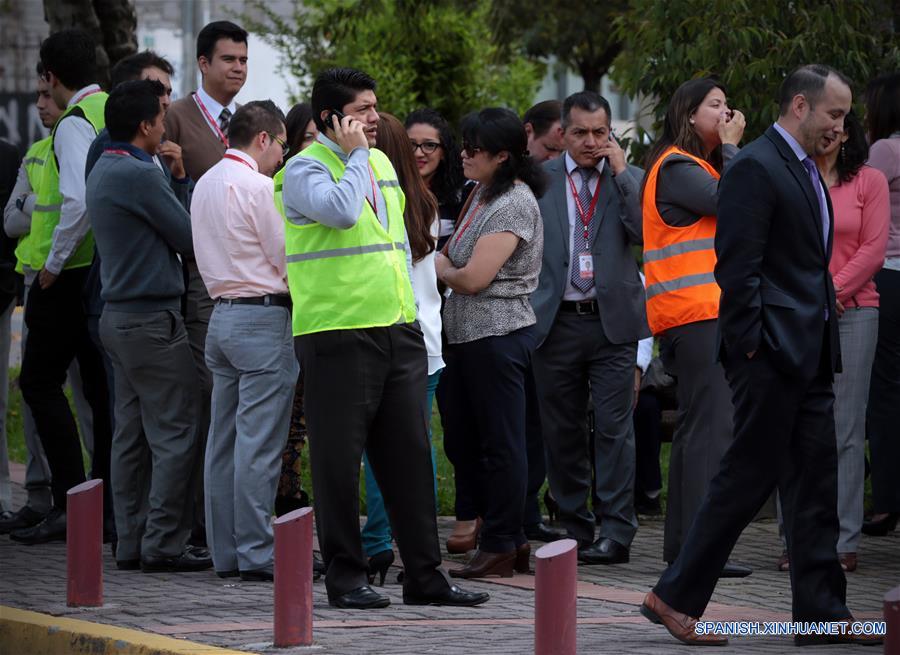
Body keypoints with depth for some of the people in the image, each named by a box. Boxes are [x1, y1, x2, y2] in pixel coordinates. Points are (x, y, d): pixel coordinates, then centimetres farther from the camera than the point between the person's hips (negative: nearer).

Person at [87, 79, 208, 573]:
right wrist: (183, 179, 2)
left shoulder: (104, 170, 13)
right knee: (173, 435, -6)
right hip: (151, 319, -10)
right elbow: (189, 236, -10)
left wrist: (176, 178, 10)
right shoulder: (139, 175, -17)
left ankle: (131, 543, 12)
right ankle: (162, 544, -7)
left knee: (131, 435, 11)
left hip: (119, 315, 10)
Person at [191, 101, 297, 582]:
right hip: (264, 317, -9)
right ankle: (256, 554, -8)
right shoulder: (257, 186, -13)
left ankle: (225, 552, 11)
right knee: (259, 443, -8)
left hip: (222, 312, 9)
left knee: (224, 439, 9)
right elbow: (287, 259, -11)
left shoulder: (205, 184, 14)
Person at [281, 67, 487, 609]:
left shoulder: (382, 163, 17)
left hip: (398, 329, 7)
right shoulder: (306, 168, -6)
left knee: (410, 454, 6)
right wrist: (354, 155, -12)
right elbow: (341, 210, -26)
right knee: (340, 459, -2)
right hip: (338, 335, -7)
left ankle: (425, 574, 11)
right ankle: (346, 577, 5)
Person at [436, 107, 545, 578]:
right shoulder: (482, 194, 16)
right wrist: (444, 264, -1)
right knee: (461, 443, 13)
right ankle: (511, 536, 20)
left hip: (498, 335, -10)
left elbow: (474, 277, -17)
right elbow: (453, 259, 19)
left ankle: (501, 545, 5)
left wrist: (438, 268, 0)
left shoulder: (513, 204, -14)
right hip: (466, 334, 10)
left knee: (500, 445, -2)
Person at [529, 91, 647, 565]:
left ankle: (616, 533, -5)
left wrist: (620, 172, -12)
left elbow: (647, 233, -10)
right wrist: (525, 307, 2)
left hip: (612, 318, -1)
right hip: (556, 321, 2)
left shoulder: (629, 179, 6)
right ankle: (574, 529, 16)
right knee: (562, 431, 7)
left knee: (613, 427, -6)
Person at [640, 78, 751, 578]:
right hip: (696, 312, -11)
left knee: (698, 427, 12)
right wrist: (732, 148, -9)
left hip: (707, 312, 11)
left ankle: (683, 543, 15)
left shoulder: (698, 168, 21)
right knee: (713, 426, -14)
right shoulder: (677, 168, -9)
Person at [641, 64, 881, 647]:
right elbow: (738, 267, -18)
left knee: (816, 483, 8)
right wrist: (753, 347, -20)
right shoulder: (755, 169, -13)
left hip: (810, 355, 9)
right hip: (773, 354, -9)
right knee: (749, 477, -5)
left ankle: (822, 611, 11)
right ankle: (676, 597, 4)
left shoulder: (806, 171, 17)